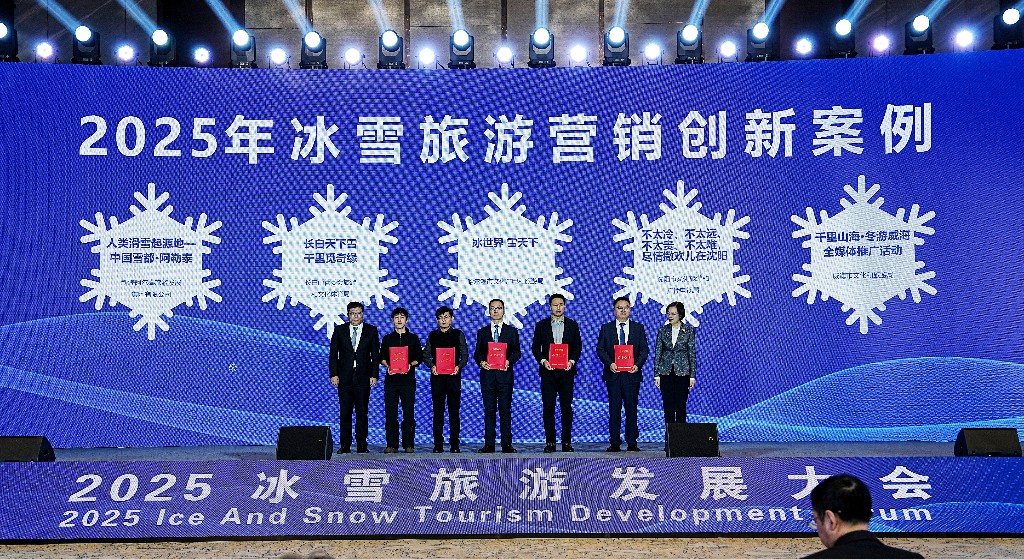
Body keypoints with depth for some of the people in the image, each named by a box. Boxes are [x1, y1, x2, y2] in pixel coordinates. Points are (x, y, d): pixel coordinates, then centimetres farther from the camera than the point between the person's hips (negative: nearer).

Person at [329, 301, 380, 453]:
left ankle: (362, 445, 7)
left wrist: (374, 375, -3)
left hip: (363, 377, 0)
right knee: (345, 412, 1)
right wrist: (334, 374, -3)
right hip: (344, 377, 0)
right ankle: (345, 445, 6)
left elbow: (375, 355, 5)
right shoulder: (339, 330, 7)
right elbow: (333, 354, 6)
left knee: (362, 412, 1)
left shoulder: (371, 331, 6)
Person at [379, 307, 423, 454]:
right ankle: (391, 444, 2)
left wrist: (410, 365, -11)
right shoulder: (387, 339, 14)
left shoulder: (413, 338, 10)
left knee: (408, 412, -4)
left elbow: (419, 357, 8)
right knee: (390, 413, -2)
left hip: (408, 379, -1)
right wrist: (387, 365, -8)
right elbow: (382, 357, 12)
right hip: (391, 379, 1)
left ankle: (409, 444, 1)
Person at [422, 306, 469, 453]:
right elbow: (426, 355, 10)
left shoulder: (458, 334, 9)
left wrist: (459, 366, -13)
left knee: (454, 410, -2)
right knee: (438, 411, 0)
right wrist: (431, 366, -9)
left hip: (454, 376, -1)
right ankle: (438, 444, 2)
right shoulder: (432, 335, 12)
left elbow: (465, 355, 5)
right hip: (437, 376, 1)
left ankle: (454, 444, 1)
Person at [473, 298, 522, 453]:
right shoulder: (482, 332, 14)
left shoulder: (512, 331, 11)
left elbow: (517, 352, 4)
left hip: (505, 374, -1)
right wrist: (481, 362, -12)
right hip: (487, 375, 1)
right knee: (489, 410, 2)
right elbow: (477, 353, 9)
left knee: (505, 410, -1)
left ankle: (506, 444, 2)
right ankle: (489, 444, 4)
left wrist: (509, 361, -16)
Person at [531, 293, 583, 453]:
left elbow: (578, 346, 7)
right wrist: (543, 361, -11)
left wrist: (572, 361, -9)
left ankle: (567, 442, 5)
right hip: (548, 371, 0)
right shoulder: (541, 325, 7)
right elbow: (535, 347, 6)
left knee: (566, 407, 0)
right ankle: (550, 442, 4)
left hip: (566, 371, 0)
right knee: (548, 407, 0)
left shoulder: (572, 325, 9)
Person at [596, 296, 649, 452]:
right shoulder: (606, 328, 8)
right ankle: (615, 443, 4)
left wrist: (638, 364, -10)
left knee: (631, 408, 2)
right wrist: (610, 363, -12)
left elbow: (644, 349, 6)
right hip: (613, 374, 0)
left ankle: (632, 442, 7)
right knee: (614, 409, 1)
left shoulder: (638, 328, 9)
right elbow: (600, 349, 4)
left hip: (632, 374, 0)